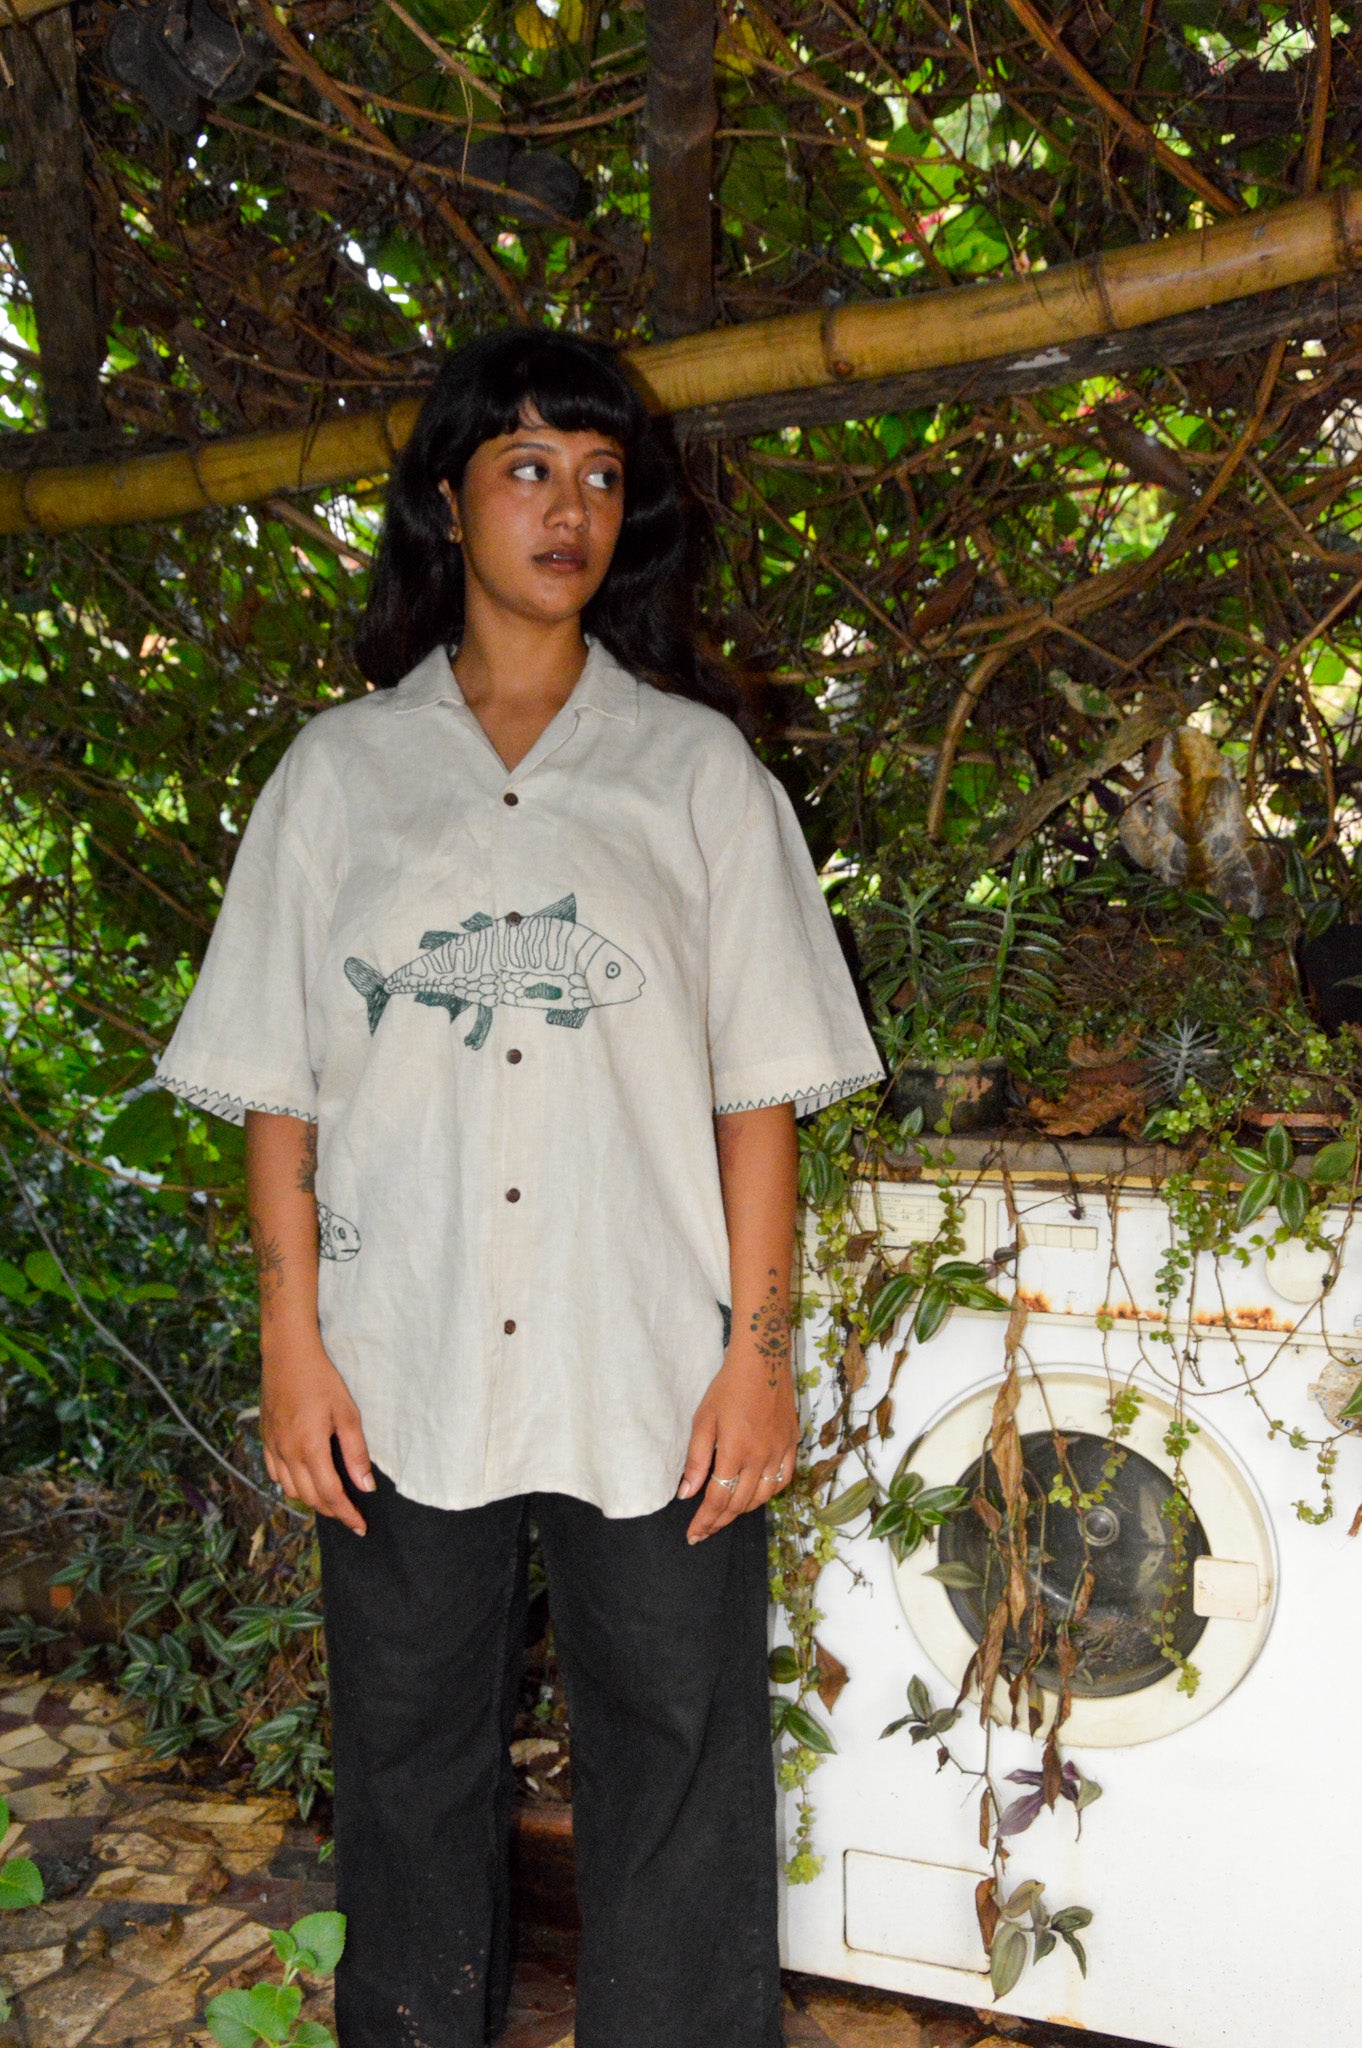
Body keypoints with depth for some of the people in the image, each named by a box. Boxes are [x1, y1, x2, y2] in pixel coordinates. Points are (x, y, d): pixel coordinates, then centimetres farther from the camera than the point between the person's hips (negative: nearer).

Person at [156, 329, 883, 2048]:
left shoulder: (696, 766, 6)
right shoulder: (340, 768, 7)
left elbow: (758, 1085, 2)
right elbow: (276, 1085, 5)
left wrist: (757, 1347, -4)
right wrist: (292, 1346, -2)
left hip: (653, 1385, -1)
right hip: (400, 1379, 1)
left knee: (674, 1793, 7)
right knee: (410, 1775, 15)